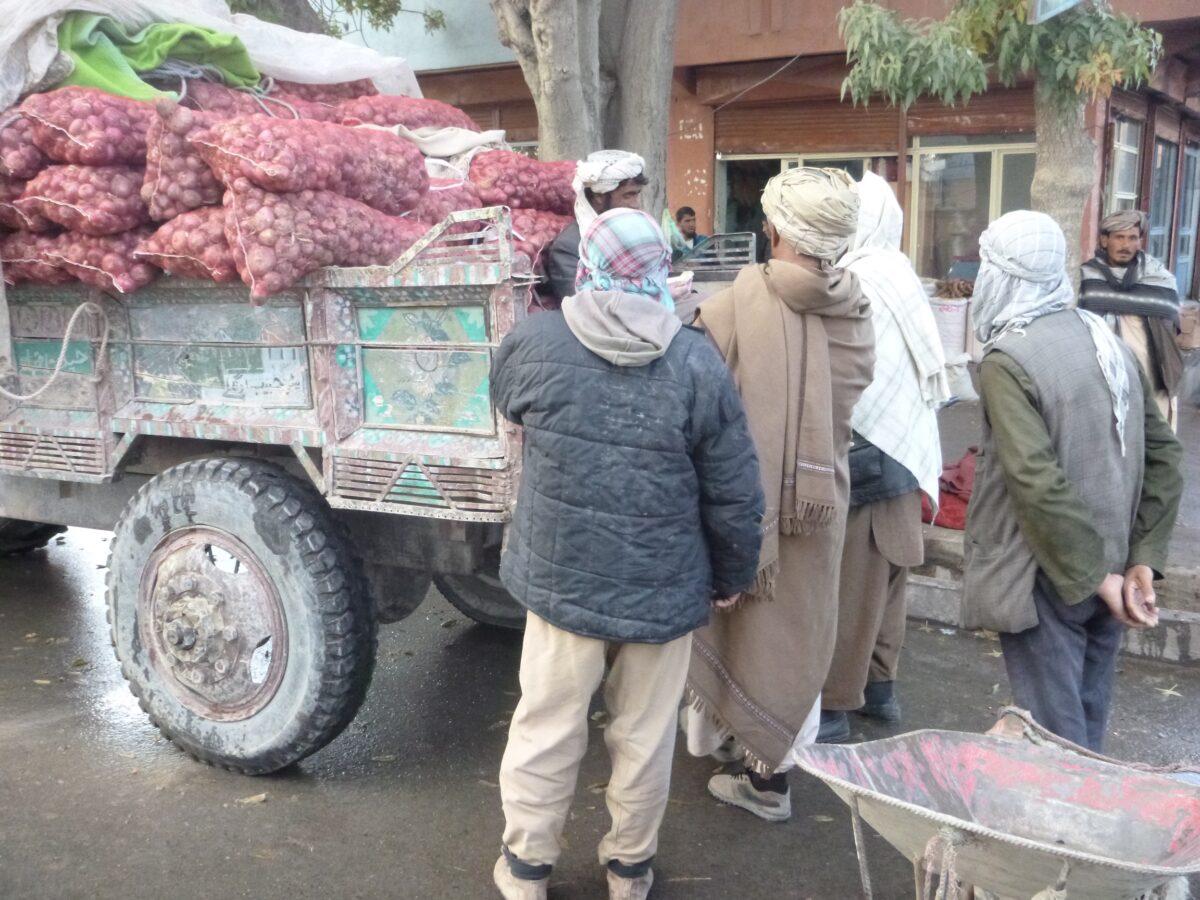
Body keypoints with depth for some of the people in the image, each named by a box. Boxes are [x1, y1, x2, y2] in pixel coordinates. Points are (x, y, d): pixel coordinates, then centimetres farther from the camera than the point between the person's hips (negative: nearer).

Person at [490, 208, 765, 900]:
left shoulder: (534, 342, -10)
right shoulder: (697, 362, -12)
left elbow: (505, 403, 14)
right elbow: (735, 495, -7)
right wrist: (733, 574, 9)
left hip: (560, 578, 0)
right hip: (665, 587, 0)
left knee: (547, 727, 17)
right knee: (646, 736, 18)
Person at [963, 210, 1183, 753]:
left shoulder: (1007, 360, -17)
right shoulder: (1109, 343, 6)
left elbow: (1037, 481, -25)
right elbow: (1164, 458, 7)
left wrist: (1094, 575, -16)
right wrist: (1142, 561, 4)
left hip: (1047, 579, -7)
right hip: (1108, 571, 7)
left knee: (1055, 738, 2)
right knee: (1086, 731, 20)